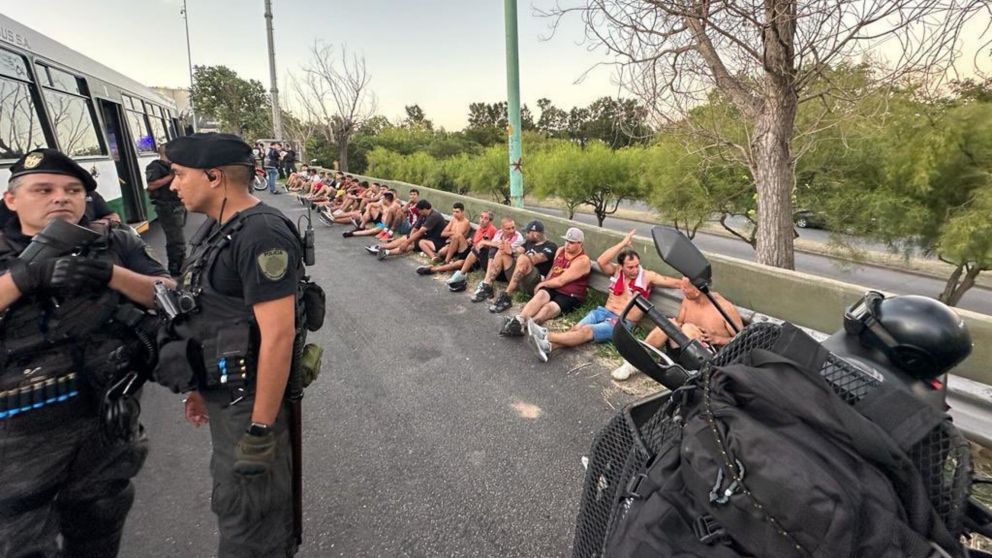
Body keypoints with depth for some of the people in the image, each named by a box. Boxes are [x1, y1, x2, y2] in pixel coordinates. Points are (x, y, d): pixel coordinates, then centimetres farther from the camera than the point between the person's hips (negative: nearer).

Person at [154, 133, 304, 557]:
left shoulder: (261, 235, -23)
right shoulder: (216, 227, 7)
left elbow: (278, 337, -26)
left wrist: (261, 429, -22)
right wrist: (203, 386, 18)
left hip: (249, 400, -9)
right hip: (222, 393, 9)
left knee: (247, 515, 8)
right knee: (235, 497, 25)